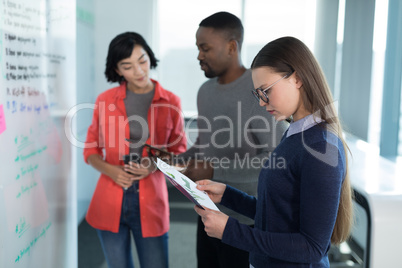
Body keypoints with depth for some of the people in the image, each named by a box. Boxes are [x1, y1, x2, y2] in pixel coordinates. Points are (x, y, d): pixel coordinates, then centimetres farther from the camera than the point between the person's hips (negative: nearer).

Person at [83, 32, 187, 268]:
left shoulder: (170, 102, -2)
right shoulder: (105, 101, 2)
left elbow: (179, 152, 7)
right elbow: (91, 149, 9)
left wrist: (154, 166, -14)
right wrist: (109, 169, -11)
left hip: (150, 203, -1)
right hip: (110, 204, 2)